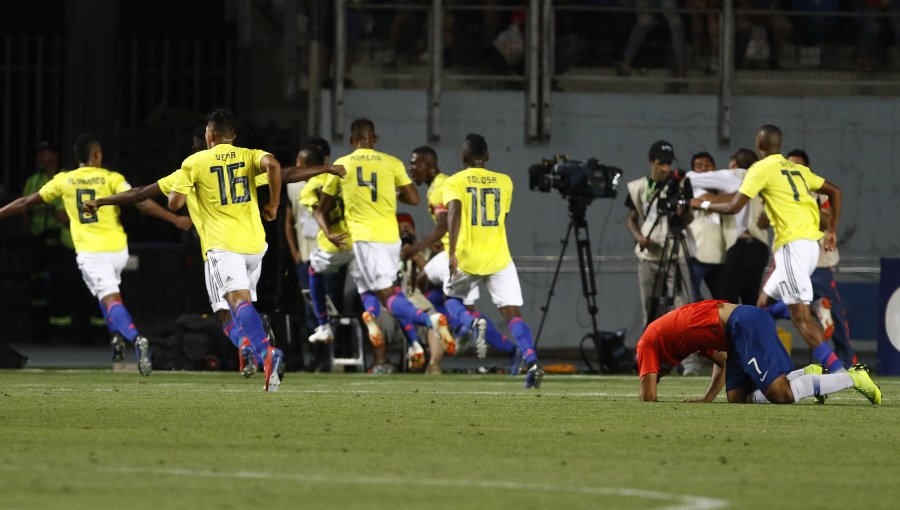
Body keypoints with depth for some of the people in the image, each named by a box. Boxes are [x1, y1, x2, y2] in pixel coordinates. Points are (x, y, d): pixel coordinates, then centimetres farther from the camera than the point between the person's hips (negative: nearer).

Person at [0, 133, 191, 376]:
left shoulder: (63, 181, 4)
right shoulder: (111, 178, 0)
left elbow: (28, 202, 13)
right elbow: (141, 202, -11)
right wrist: (175, 220, -8)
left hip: (90, 252, -2)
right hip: (117, 248, 2)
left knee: (110, 300, -12)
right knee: (108, 292, 30)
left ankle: (135, 338, -36)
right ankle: (117, 336, 15)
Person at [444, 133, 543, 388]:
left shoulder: (455, 182, -1)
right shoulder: (504, 182, 10)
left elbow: (454, 211, -18)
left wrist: (452, 251, -25)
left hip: (467, 258, -2)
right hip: (499, 259, 2)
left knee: (452, 296, 26)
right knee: (512, 313, -1)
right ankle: (531, 361, -23)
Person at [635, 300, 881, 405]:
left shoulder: (647, 344, 8)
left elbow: (647, 398, 4)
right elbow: (723, 360, 32)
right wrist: (707, 399, 26)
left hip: (745, 324, -9)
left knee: (782, 395, -15)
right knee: (737, 398, 8)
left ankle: (853, 378, -14)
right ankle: (807, 374, 4)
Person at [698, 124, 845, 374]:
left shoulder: (762, 169, -2)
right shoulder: (798, 169, 20)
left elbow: (733, 207, -6)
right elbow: (835, 192, 23)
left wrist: (703, 204, 10)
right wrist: (831, 230, 24)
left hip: (793, 244, -9)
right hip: (812, 244, 9)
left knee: (801, 315, -15)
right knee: (764, 305, 19)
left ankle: (837, 370, -25)